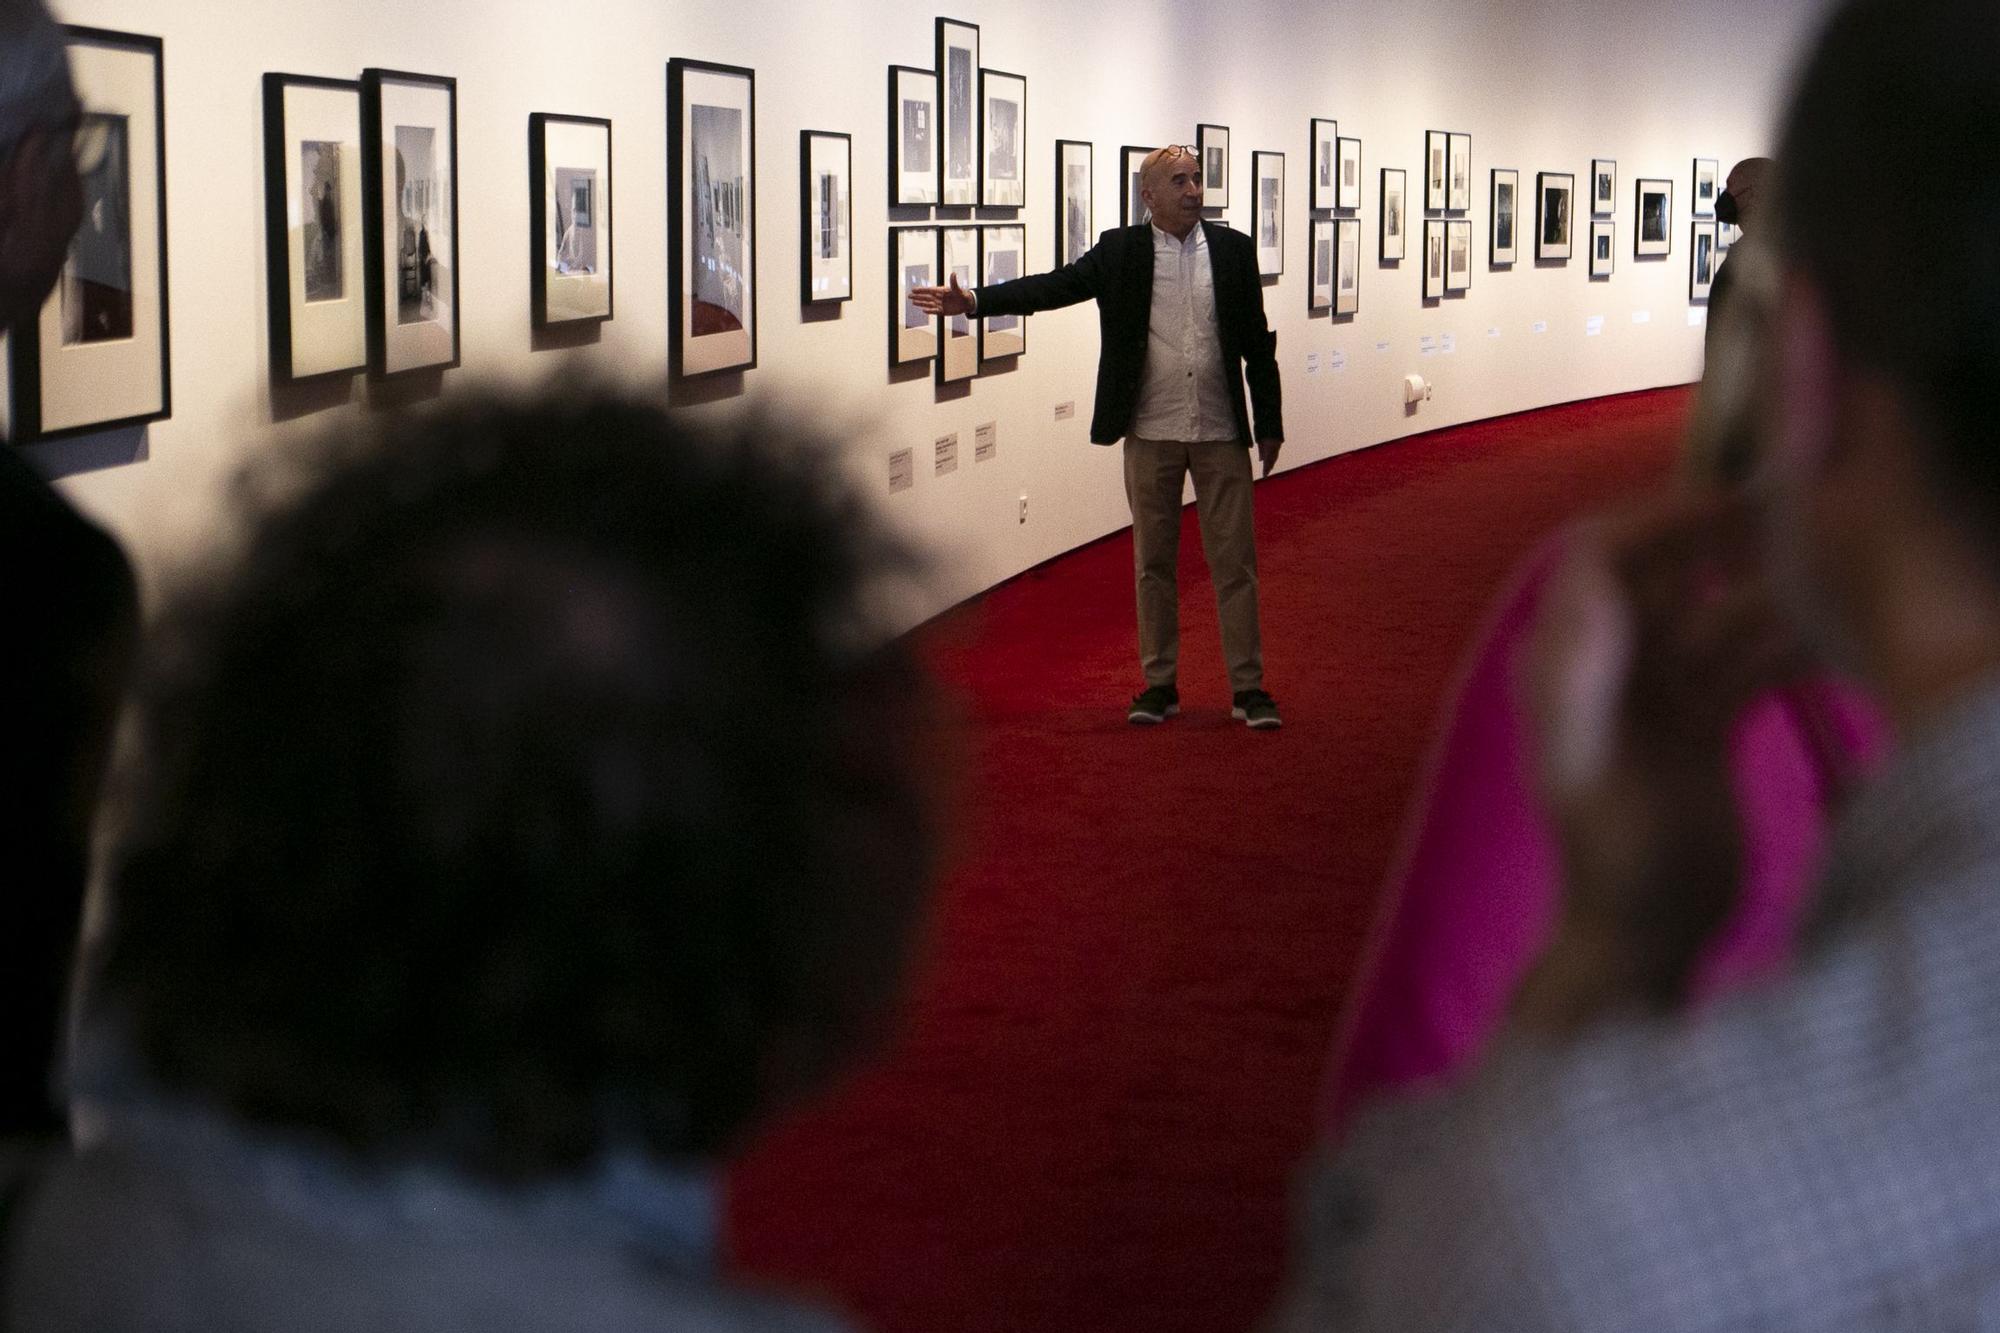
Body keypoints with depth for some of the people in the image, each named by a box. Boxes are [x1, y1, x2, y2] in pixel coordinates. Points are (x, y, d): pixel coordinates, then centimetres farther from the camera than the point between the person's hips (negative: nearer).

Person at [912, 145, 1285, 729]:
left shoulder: (1233, 249, 3)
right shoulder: (1121, 252, 1)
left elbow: (1258, 342, 6)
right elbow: (1055, 286, -7)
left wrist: (1269, 423, 6)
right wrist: (973, 302, -19)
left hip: (1221, 434, 0)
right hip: (1150, 437, 0)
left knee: (1234, 562, 2)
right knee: (1154, 563, 8)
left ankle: (1248, 688, 8)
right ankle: (1159, 685, 17)